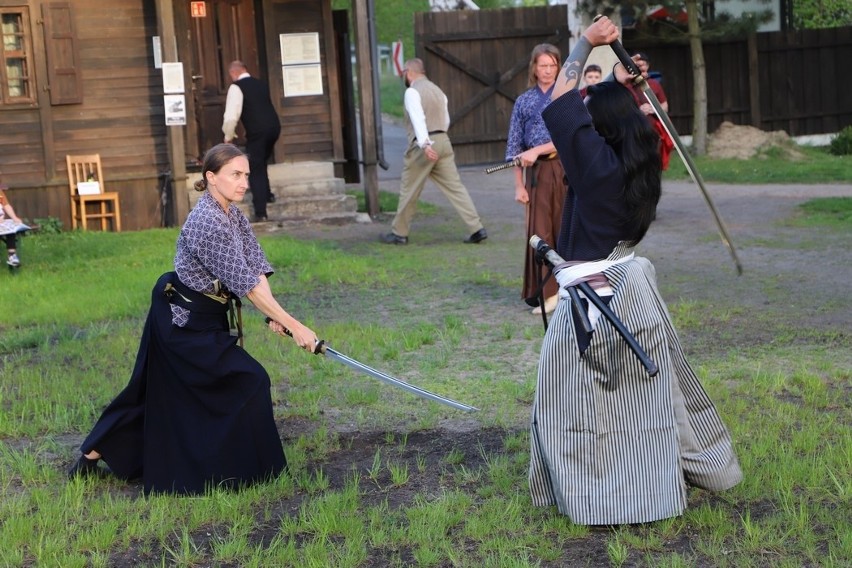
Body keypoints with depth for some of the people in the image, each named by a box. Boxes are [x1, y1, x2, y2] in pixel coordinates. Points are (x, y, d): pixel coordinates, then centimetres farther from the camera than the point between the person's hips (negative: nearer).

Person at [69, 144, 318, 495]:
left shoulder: (233, 213, 3)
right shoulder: (207, 223, -27)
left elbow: (256, 267, -2)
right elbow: (245, 284, -28)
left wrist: (274, 316, -16)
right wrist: (293, 326, -27)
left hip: (181, 317, 10)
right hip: (186, 322, -10)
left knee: (162, 394, 19)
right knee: (248, 383, -6)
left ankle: (92, 455, 30)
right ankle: (238, 470, 8)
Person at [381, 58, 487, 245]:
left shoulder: (412, 92, -7)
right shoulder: (437, 90, 17)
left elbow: (418, 118, -22)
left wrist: (425, 144, -33)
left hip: (424, 145, -7)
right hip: (443, 141, 7)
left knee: (409, 191, 6)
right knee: (455, 187, 5)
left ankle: (399, 233, 17)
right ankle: (477, 229, -4)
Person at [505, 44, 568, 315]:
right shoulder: (524, 102, 9)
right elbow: (515, 147, 7)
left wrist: (537, 150, -17)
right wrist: (519, 185, 1)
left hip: (566, 168, -2)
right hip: (537, 171, 2)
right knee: (539, 231, -1)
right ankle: (548, 292, 4)